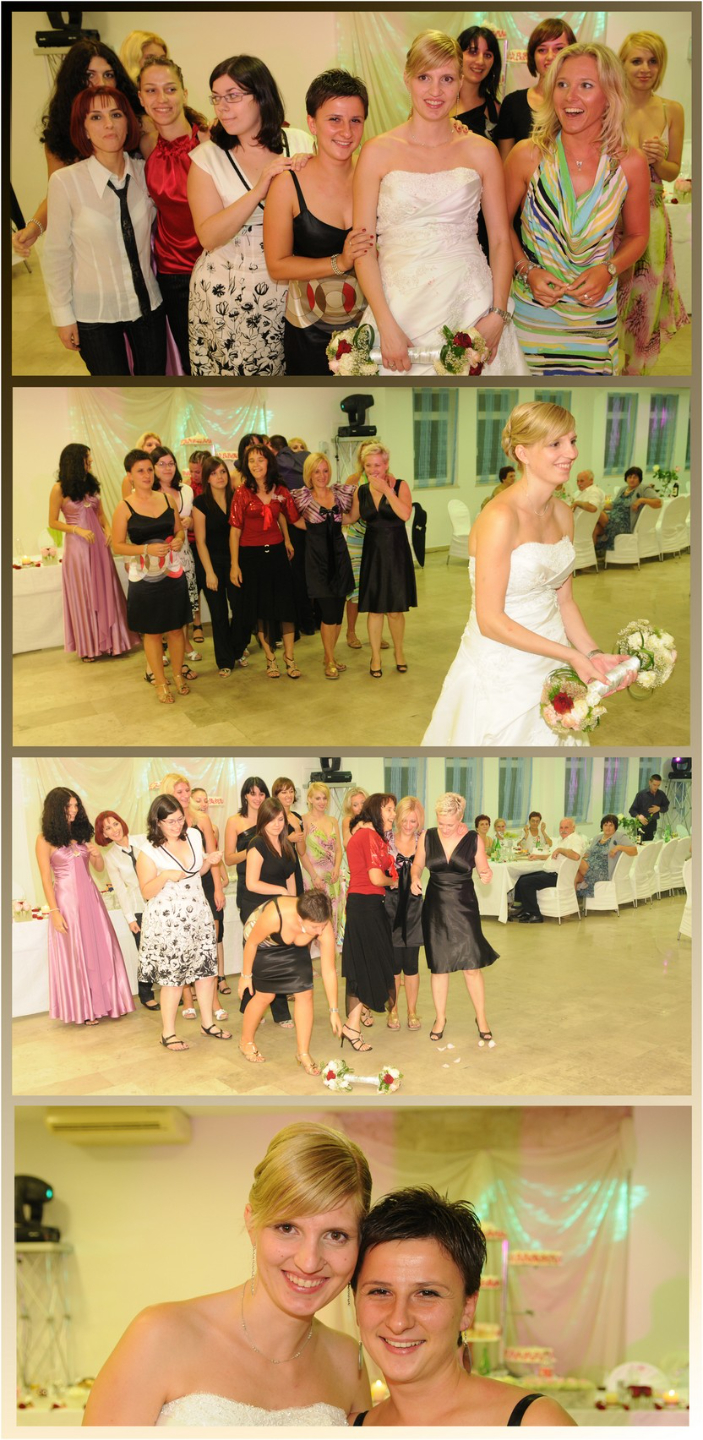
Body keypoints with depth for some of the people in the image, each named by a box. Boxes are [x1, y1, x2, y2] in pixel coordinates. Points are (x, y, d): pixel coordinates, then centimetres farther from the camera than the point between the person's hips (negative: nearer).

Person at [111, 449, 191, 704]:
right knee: (152, 632, 6)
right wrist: (147, 549, -20)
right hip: (144, 578, -3)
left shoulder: (166, 499, 4)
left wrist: (179, 539, -7)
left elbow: (179, 529, 16)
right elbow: (118, 546, -7)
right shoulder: (125, 508, -7)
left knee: (176, 628, 10)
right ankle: (160, 682, 18)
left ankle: (178, 674, 27)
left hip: (172, 574, 3)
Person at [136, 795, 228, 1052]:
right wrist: (165, 876, -28)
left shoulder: (193, 835, 4)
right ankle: (168, 1033, 11)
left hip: (198, 915, 6)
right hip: (167, 922, -5)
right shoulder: (148, 852, -13)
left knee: (206, 968, 9)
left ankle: (208, 1023, 25)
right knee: (172, 976, -2)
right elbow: (146, 892, -11)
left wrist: (210, 861, -2)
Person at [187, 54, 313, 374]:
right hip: (227, 296, -1)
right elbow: (208, 236, -16)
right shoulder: (207, 158, -5)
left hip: (288, 286, 2)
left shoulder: (300, 143, 1)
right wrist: (259, 191, -25)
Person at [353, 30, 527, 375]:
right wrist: (387, 327, -12)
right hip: (400, 306, -1)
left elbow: (500, 241, 6)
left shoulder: (481, 152, 5)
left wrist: (498, 315, -7)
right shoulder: (377, 153, 1)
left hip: (470, 305, 1)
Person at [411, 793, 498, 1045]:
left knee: (472, 965, -2)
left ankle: (481, 1019, 15)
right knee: (438, 966, 9)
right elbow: (417, 864, 10)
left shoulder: (473, 839, -6)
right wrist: (415, 878, -10)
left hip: (464, 907, -1)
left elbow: (483, 869, 1)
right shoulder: (427, 837, -3)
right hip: (436, 907, 2)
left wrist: (486, 874, -21)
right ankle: (440, 1018, 25)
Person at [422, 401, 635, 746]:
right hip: (501, 674, -7)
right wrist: (571, 655, -20)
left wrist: (594, 654, -6)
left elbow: (563, 599, 10)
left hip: (549, 663, 7)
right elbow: (490, 621, -22)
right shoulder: (501, 518, -21)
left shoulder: (562, 514, 4)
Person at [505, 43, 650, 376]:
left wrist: (608, 270, -10)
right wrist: (527, 270, -10)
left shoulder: (630, 164, -5)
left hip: (595, 316, 1)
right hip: (530, 308, -1)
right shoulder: (527, 155, -8)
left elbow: (637, 235, 9)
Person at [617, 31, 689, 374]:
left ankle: (636, 369, 28)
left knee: (644, 301, 9)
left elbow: (672, 172, 8)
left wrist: (658, 160, -13)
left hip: (651, 219, 3)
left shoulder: (672, 111, 2)